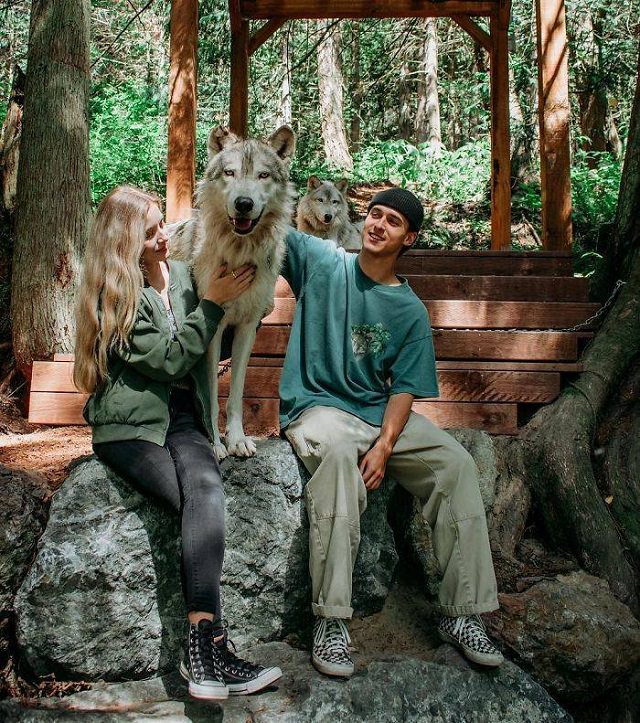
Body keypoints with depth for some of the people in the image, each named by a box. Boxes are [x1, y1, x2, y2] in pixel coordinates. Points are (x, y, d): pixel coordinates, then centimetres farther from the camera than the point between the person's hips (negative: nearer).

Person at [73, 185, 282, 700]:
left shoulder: (181, 274, 15)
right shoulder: (114, 294, -2)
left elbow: (205, 349, 30)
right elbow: (170, 360, -10)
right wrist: (212, 303, -7)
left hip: (182, 417, 4)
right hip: (130, 425, -4)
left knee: (205, 488, -31)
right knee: (204, 500, -32)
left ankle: (203, 655, -40)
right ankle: (208, 647, -34)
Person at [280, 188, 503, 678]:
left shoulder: (410, 310, 7)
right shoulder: (323, 264, 5)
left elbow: (404, 387, 0)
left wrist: (385, 444, -16)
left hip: (381, 411, 4)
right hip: (318, 405, -3)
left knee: (457, 463, -19)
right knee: (338, 453, -38)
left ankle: (462, 614, -11)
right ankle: (331, 621, -34)